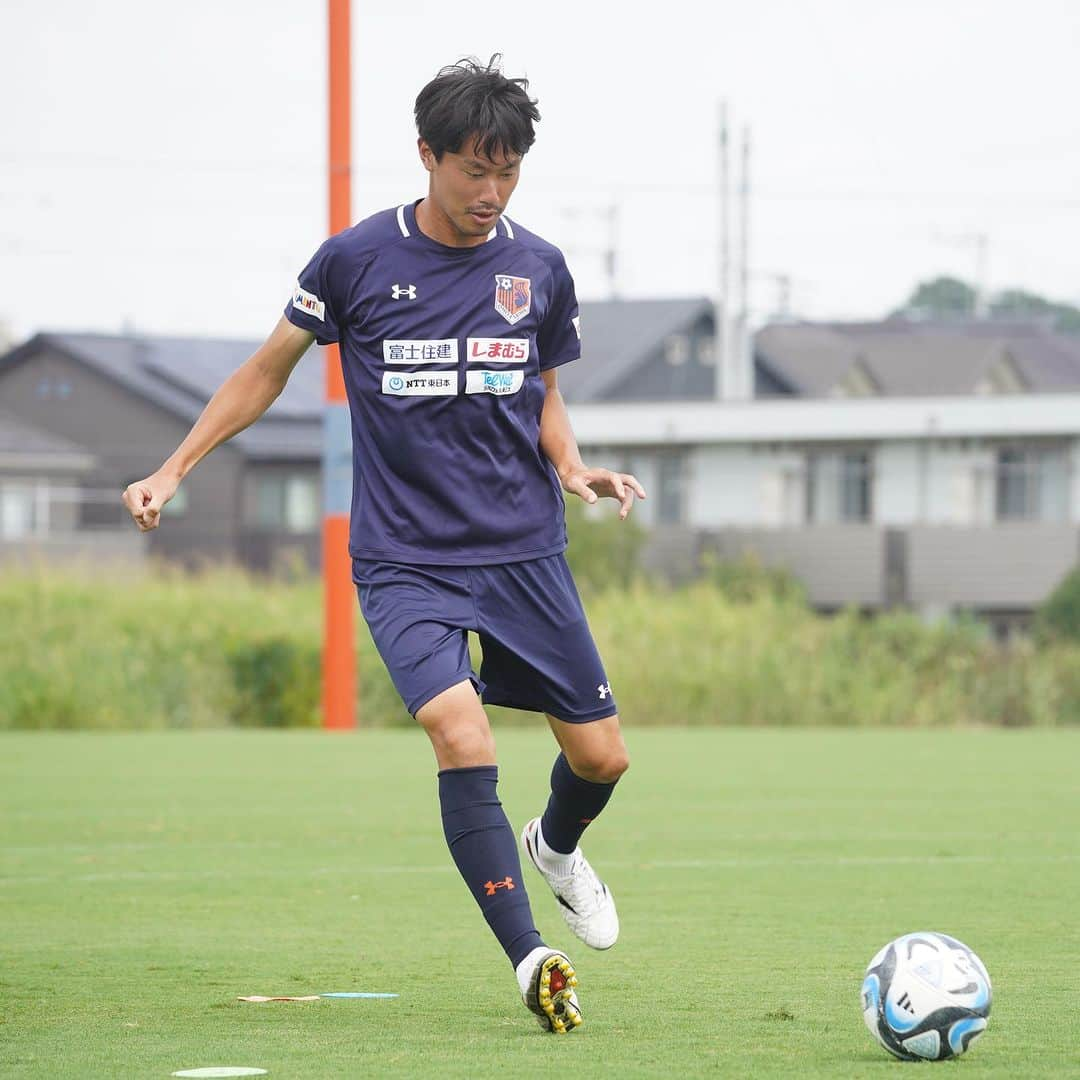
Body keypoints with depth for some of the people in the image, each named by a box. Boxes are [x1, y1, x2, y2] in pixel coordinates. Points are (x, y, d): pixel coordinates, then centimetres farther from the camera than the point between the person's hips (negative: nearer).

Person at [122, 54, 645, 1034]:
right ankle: (530, 961, -19)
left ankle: (557, 847, 41)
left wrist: (574, 469, -2)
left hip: (525, 550, 3)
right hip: (404, 558, -3)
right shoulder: (356, 261, -5)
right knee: (463, 738, -24)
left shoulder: (538, 270, 3)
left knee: (601, 755, 4)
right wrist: (173, 471, 6)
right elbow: (269, 370, 9)